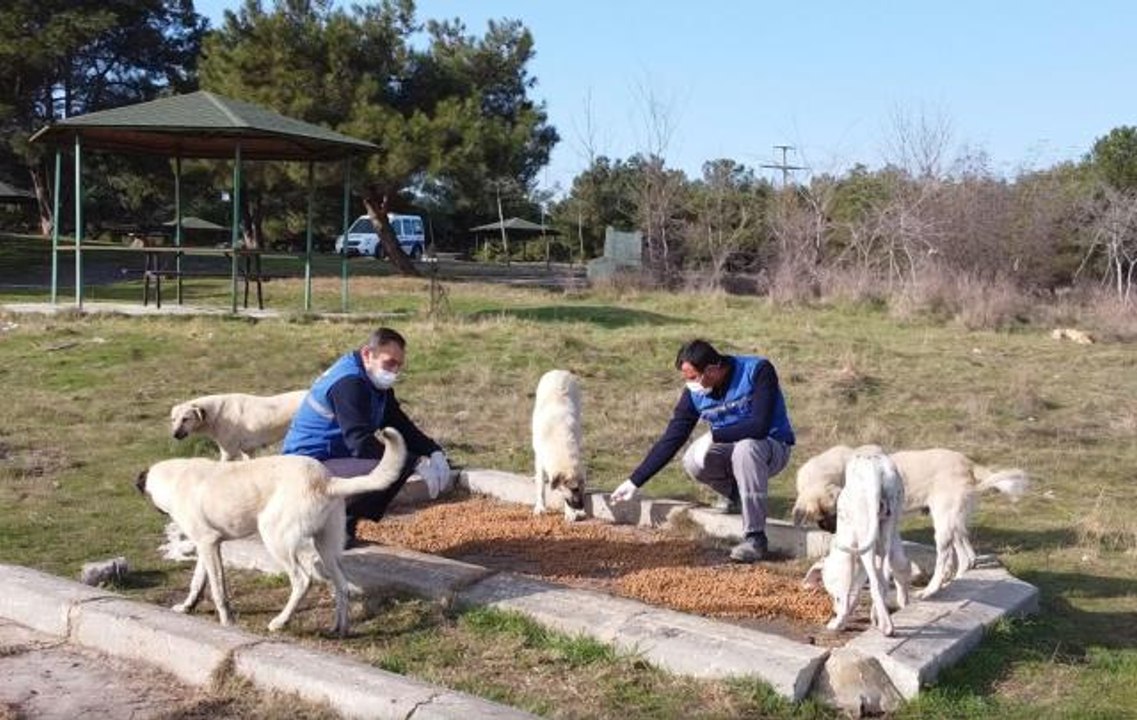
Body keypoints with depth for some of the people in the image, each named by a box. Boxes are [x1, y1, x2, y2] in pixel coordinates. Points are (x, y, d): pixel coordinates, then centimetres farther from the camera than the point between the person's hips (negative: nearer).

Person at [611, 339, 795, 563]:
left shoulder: (757, 371, -23)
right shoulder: (695, 393, -9)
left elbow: (760, 426, -32)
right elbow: (670, 440, -4)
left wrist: (714, 436, -28)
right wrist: (635, 481, -7)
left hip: (773, 446, -4)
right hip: (729, 447, 5)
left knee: (745, 448, -37)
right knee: (693, 462, -24)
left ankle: (755, 538, -29)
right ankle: (735, 493, 7)